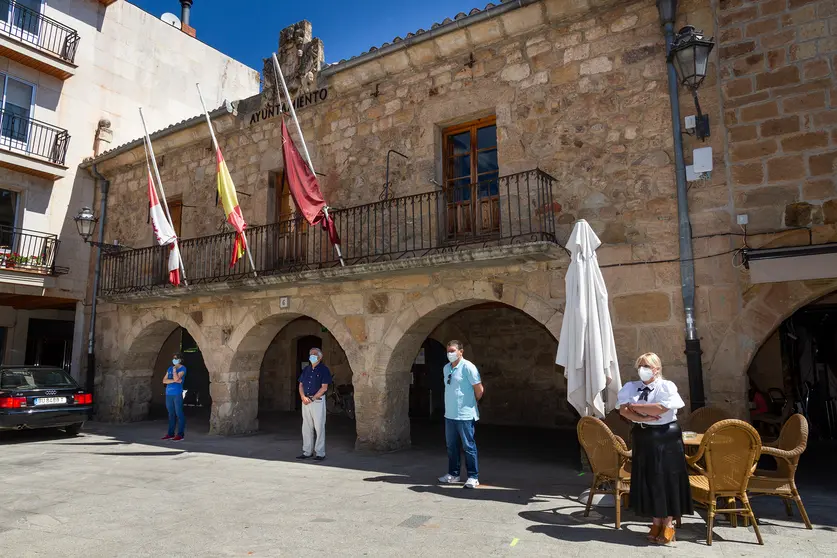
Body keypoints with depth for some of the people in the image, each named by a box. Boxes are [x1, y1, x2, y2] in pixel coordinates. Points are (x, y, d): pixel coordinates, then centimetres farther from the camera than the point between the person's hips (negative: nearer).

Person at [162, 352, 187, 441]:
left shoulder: (182, 369, -2)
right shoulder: (170, 368, 16)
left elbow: (176, 378, -16)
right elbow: (164, 380, 6)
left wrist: (174, 369, -5)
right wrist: (174, 380, -9)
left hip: (177, 394, -6)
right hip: (168, 394, 6)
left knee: (179, 414, -5)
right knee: (171, 414, 11)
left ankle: (180, 434, -2)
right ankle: (170, 433, 17)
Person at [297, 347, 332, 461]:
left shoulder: (324, 369, -4)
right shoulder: (306, 369, 14)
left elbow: (324, 387, -11)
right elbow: (301, 385, 12)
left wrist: (312, 398, -14)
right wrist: (303, 397, -5)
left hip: (318, 401, -6)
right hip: (305, 401, 6)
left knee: (319, 427, -3)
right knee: (306, 427, 10)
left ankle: (319, 453, 3)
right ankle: (307, 452, 18)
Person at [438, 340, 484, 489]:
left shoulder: (467, 367, -13)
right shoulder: (446, 368, 10)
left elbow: (479, 389, -11)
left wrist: (471, 403, 2)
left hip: (465, 415, -7)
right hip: (449, 414, 7)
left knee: (469, 446, 2)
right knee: (451, 446, 14)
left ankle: (473, 477, 11)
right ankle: (453, 474, 27)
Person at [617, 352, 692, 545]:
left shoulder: (667, 386, -8)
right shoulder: (630, 387, 4)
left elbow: (661, 408, -23)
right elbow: (623, 410, -8)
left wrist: (635, 406, -14)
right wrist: (643, 418, -22)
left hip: (666, 437, -4)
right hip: (643, 437, 4)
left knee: (667, 479, 3)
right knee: (648, 479, 9)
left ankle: (668, 524, 17)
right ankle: (656, 521, 23)